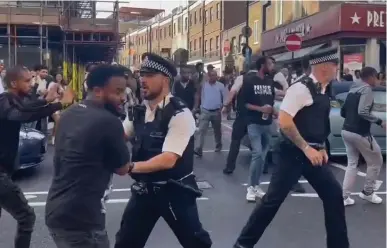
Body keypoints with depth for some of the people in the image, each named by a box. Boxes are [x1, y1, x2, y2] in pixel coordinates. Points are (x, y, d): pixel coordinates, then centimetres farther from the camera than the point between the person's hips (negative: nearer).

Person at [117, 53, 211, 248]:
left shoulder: (180, 114, -20)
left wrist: (131, 166, -34)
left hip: (175, 192, -6)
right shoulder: (138, 111, 2)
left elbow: (168, 160, -27)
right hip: (145, 189, 6)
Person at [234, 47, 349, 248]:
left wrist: (321, 148, 10)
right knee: (274, 198, -4)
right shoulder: (301, 88, -17)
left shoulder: (323, 91, 11)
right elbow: (284, 122, -24)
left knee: (334, 194, 11)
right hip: (294, 153, -9)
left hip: (313, 153, 9)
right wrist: (306, 148, -20)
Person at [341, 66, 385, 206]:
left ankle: (344, 197, 9)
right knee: (375, 162, 11)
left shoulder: (352, 89, 14)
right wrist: (379, 121, -17)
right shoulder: (367, 89, -12)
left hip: (346, 131, 8)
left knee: (352, 164, 13)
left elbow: (343, 112, 18)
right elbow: (363, 112, -25)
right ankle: (367, 193, 20)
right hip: (360, 133, -8)